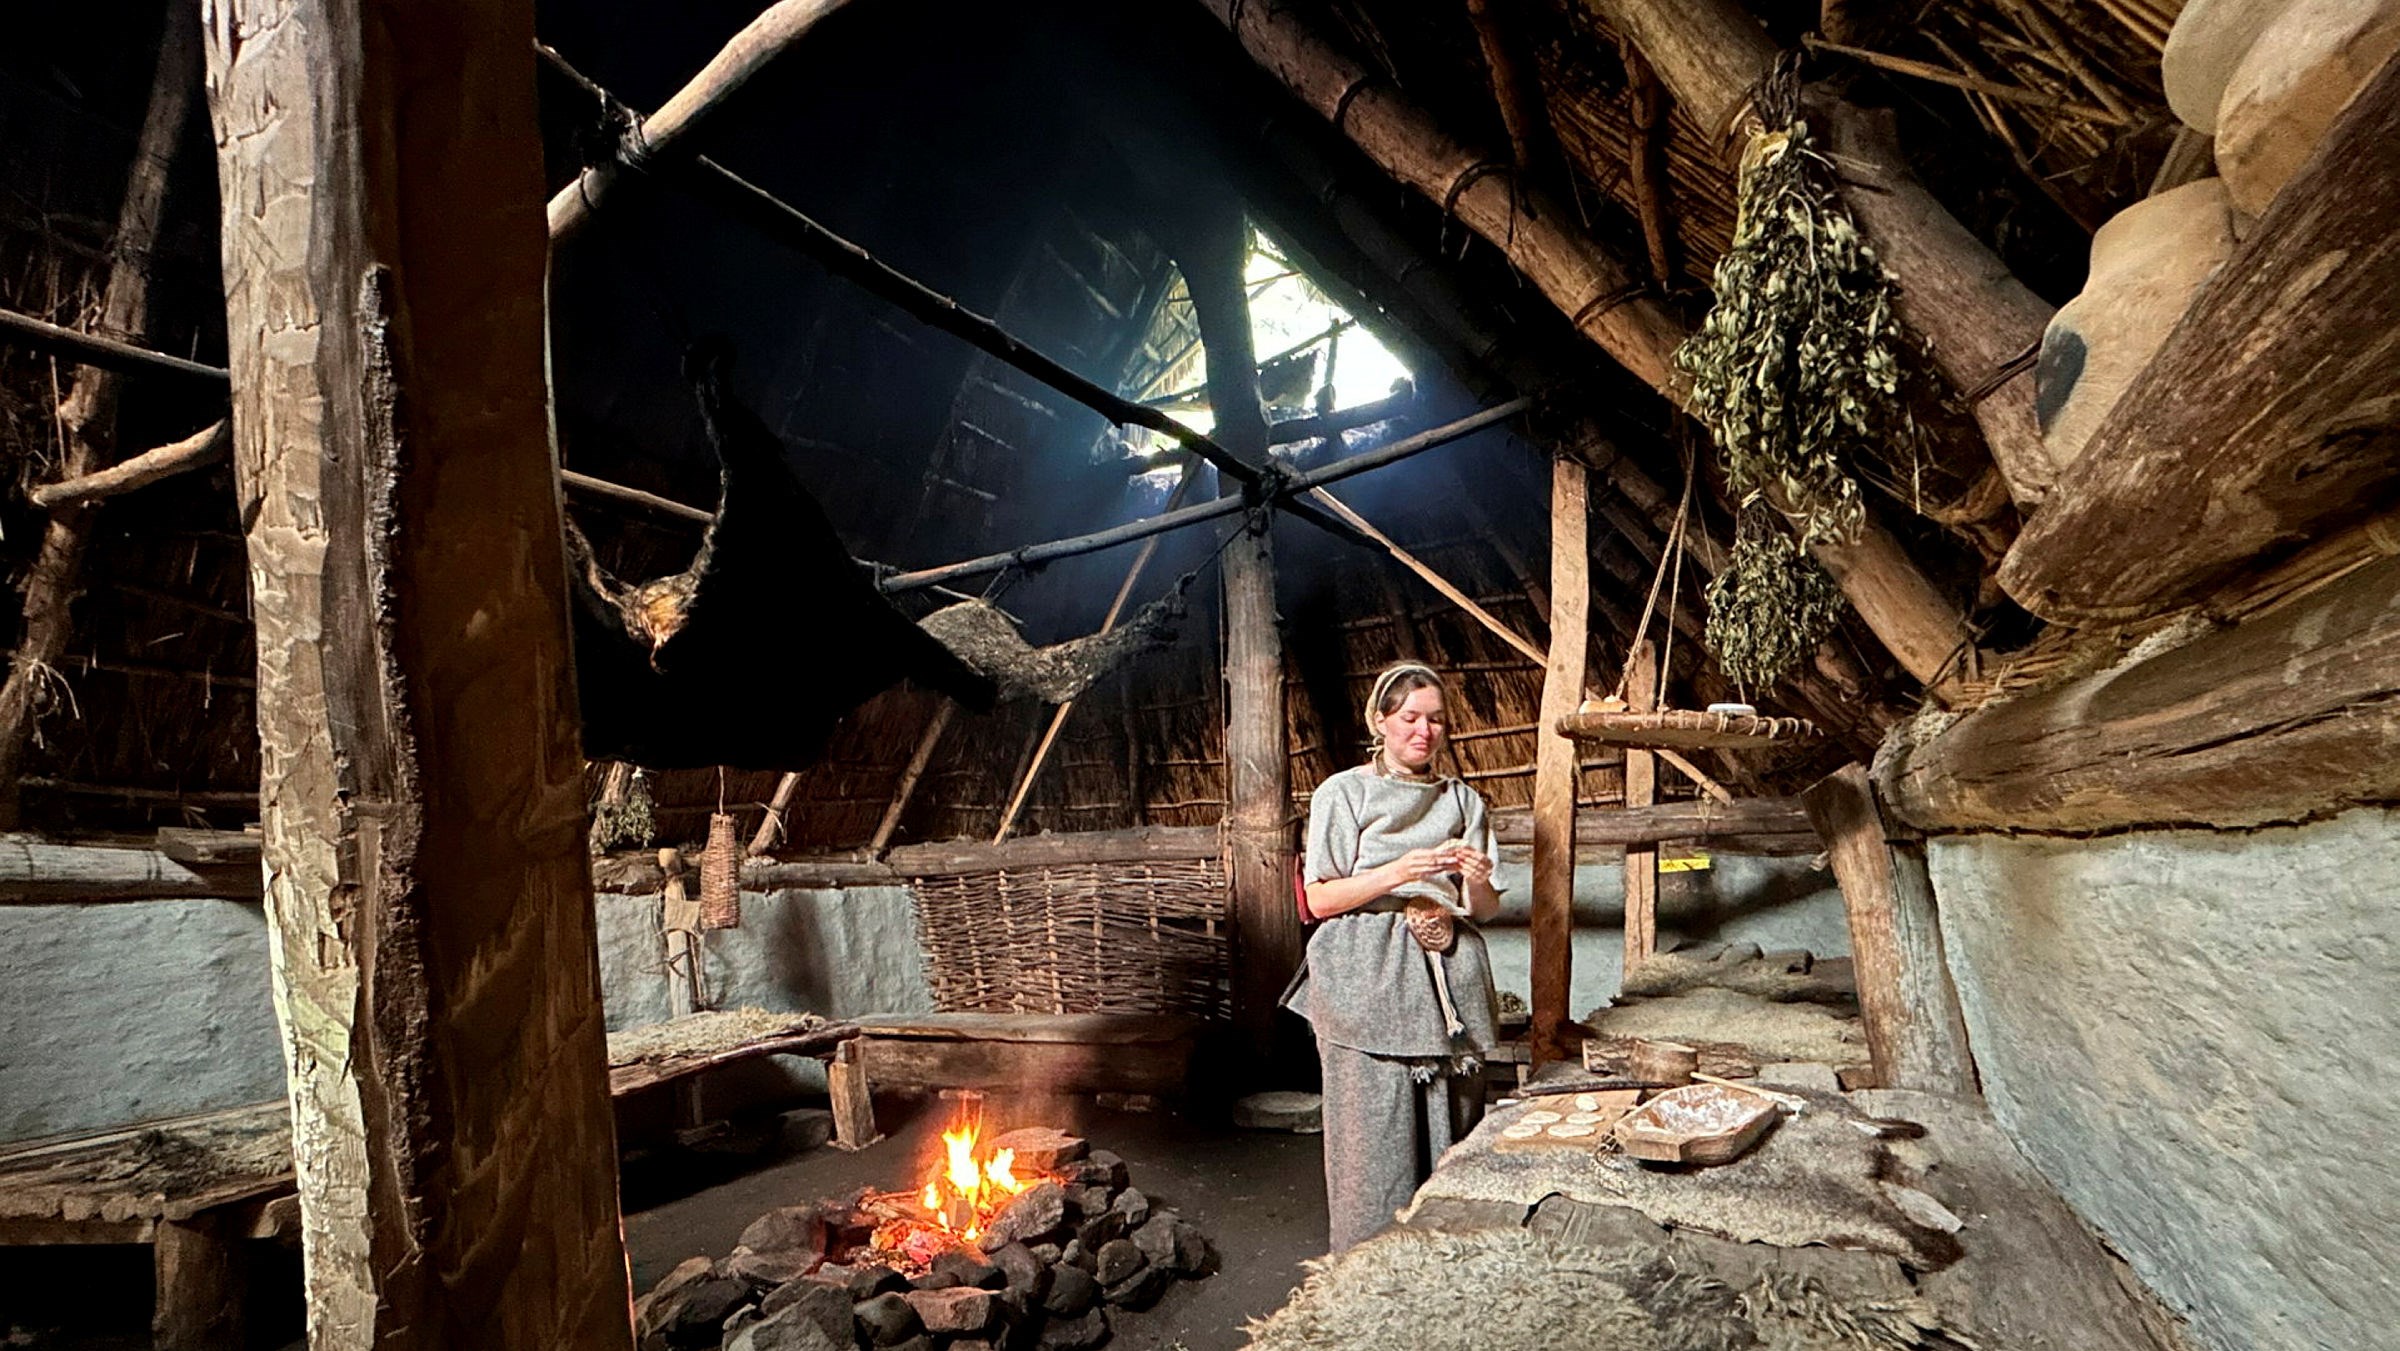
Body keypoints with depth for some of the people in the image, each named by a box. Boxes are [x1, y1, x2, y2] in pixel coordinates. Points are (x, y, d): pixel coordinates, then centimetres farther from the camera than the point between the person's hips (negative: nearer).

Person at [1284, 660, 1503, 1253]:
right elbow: (1319, 899, -3)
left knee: (1450, 1135, 5)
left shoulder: (1464, 802, 14)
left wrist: (1476, 881, -9)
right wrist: (1397, 873, -16)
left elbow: (1484, 911, 14)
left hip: (1448, 986, 4)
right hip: (1369, 982, -3)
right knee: (1375, 1139, -3)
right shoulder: (1343, 794, 2)